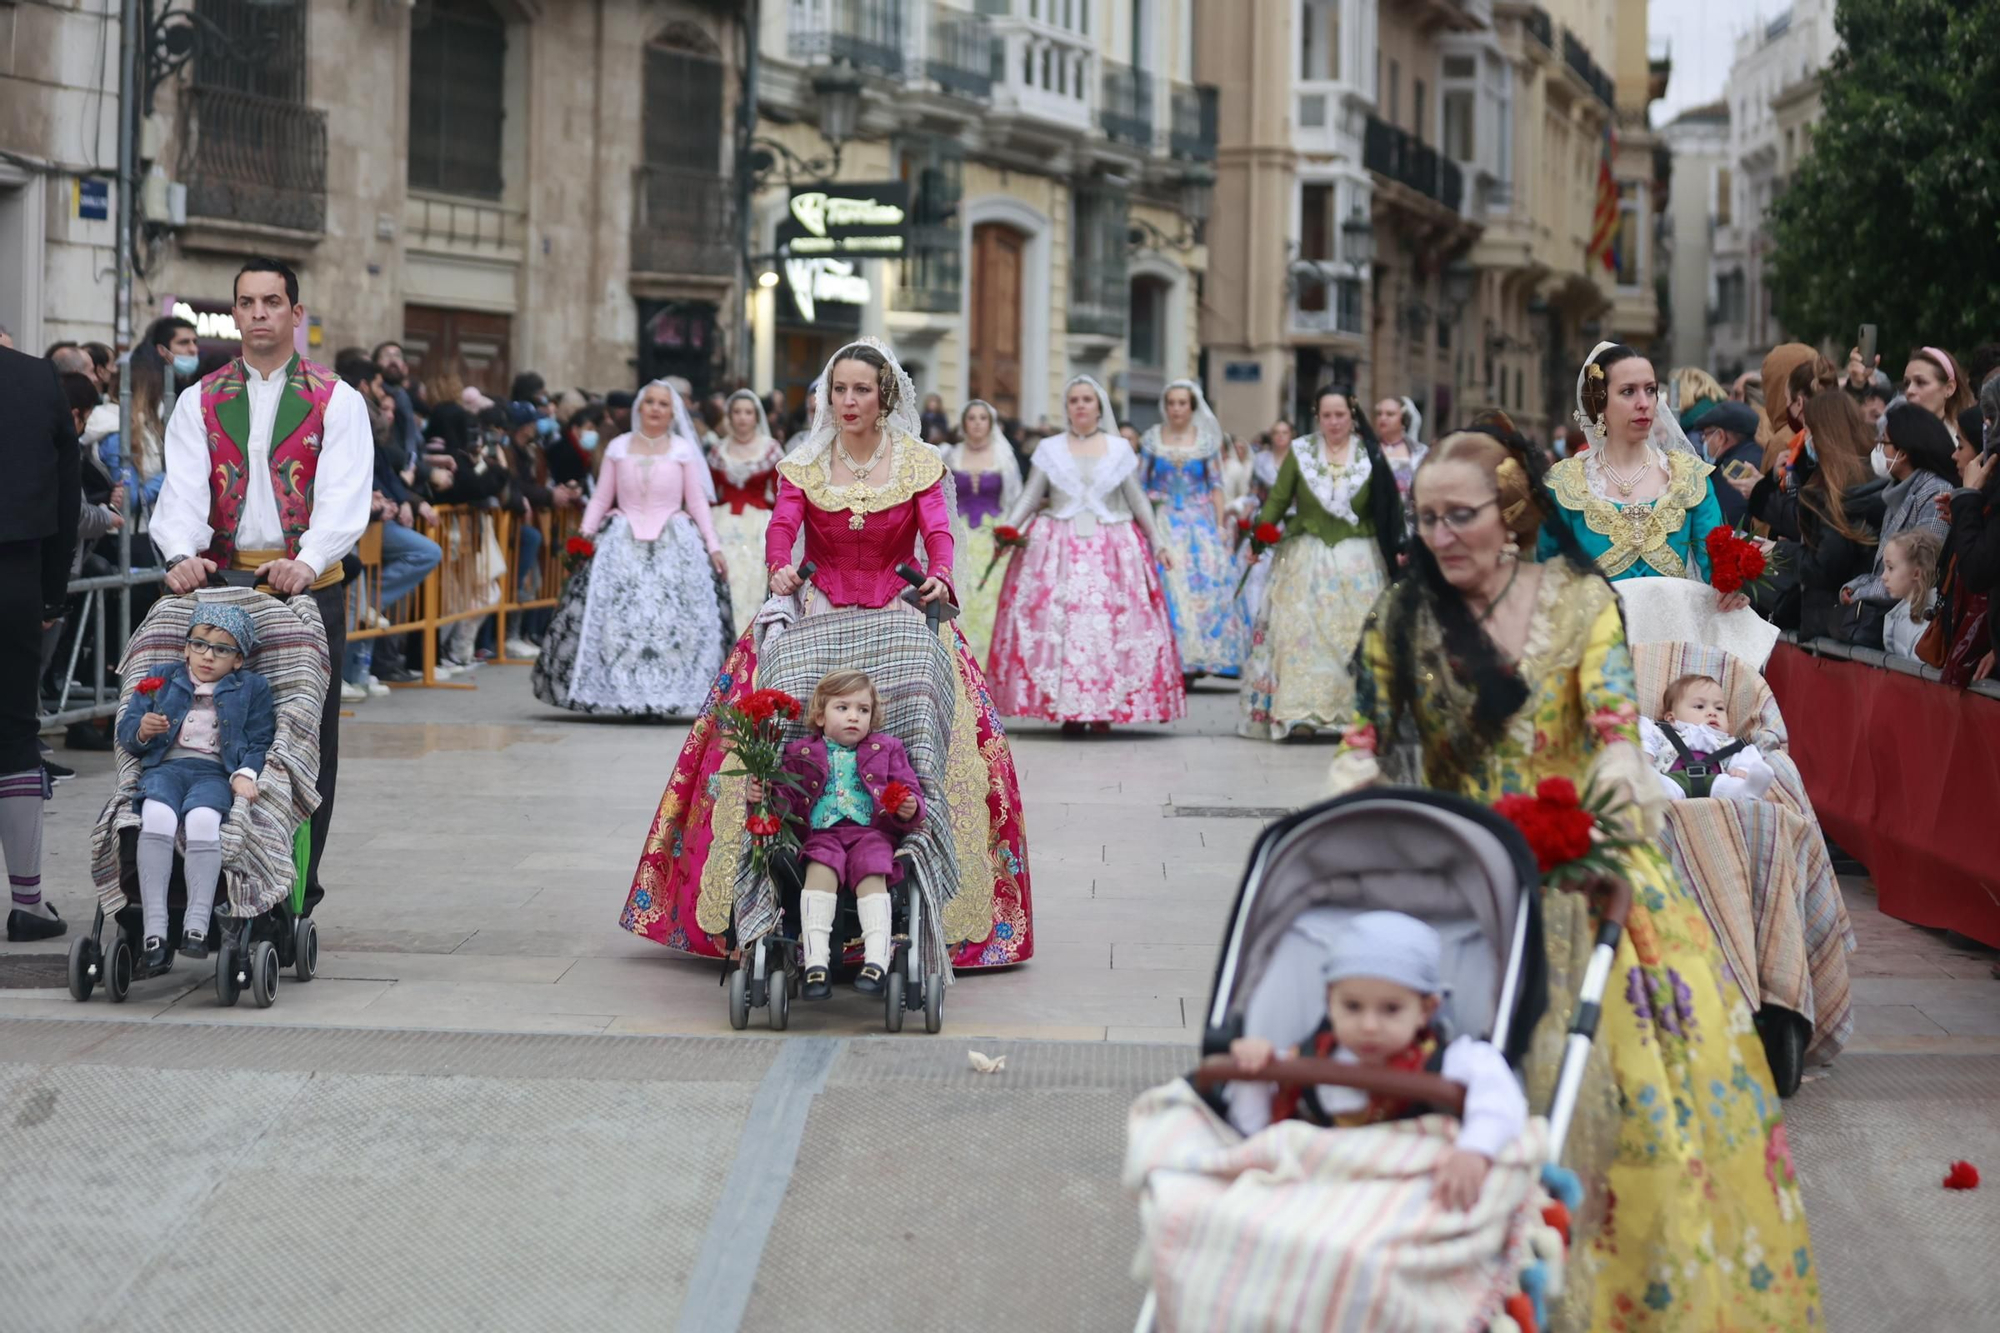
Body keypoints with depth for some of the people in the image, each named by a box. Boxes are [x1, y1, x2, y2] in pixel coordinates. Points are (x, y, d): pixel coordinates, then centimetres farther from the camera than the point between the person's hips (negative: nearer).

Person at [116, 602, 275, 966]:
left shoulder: (252, 689, 16)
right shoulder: (163, 681, 20)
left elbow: (259, 742, 8)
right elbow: (125, 731, 16)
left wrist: (245, 773, -11)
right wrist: (142, 729, -8)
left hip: (215, 772, -1)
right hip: (165, 766, 1)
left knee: (202, 818, -37)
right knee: (157, 815, -34)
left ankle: (197, 924, -38)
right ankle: (154, 928, -37)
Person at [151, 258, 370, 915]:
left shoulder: (337, 401, 5)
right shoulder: (201, 402, 11)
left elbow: (345, 496, -8)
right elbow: (182, 488, -2)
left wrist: (308, 563, -27)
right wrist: (181, 554, -23)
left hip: (308, 588, -2)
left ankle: (296, 895, 5)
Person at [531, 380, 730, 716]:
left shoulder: (682, 450, 6)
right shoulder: (618, 447, 9)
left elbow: (698, 502, 5)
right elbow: (601, 498, 10)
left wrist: (713, 547, -1)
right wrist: (584, 535, -2)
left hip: (674, 545, -1)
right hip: (624, 545, 1)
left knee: (673, 618, -9)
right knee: (617, 615, -9)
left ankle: (664, 695, -6)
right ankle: (624, 693, -5)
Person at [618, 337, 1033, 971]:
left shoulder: (920, 464, 4)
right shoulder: (803, 465, 6)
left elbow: (938, 533, -9)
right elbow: (781, 526, -9)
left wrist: (938, 576, -31)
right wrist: (779, 568, -31)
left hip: (896, 618, 0)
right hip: (814, 616, 1)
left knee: (921, 724, -19)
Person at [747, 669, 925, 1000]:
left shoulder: (887, 749, 18)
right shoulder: (801, 754, 17)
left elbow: (911, 792, 12)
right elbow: (789, 799, 13)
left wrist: (909, 809, -11)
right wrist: (765, 795, -10)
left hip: (872, 833, 0)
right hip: (822, 834, 0)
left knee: (872, 875, -30)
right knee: (820, 870, -32)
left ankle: (877, 960, -40)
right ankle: (816, 961, -40)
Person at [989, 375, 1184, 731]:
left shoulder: (1120, 449, 10)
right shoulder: (1049, 449, 9)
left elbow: (1138, 501, 12)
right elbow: (1030, 497, 7)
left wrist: (1157, 544, 10)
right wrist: (1008, 529, -7)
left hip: (1110, 549, 0)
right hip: (1058, 548, 0)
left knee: (1109, 623, -6)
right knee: (1057, 621, -9)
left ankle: (1104, 707, -2)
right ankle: (1066, 710, -7)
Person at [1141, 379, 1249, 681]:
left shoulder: (1207, 439, 4)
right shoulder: (1152, 439, 4)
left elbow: (1216, 485, 3)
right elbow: (1141, 484, 6)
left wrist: (1221, 525, -4)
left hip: (1201, 522, 0)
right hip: (1165, 523, 0)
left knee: (1206, 585, -8)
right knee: (1170, 586, -9)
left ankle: (1200, 657, -1)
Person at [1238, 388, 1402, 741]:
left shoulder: (1371, 457, 1)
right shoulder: (1300, 454, 3)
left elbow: (1388, 509, 0)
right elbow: (1277, 500, 1)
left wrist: (1397, 550, -10)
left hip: (1359, 559, 0)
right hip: (1307, 558, 0)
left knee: (1357, 633, 1)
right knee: (1302, 631, -5)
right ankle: (1300, 711, -8)